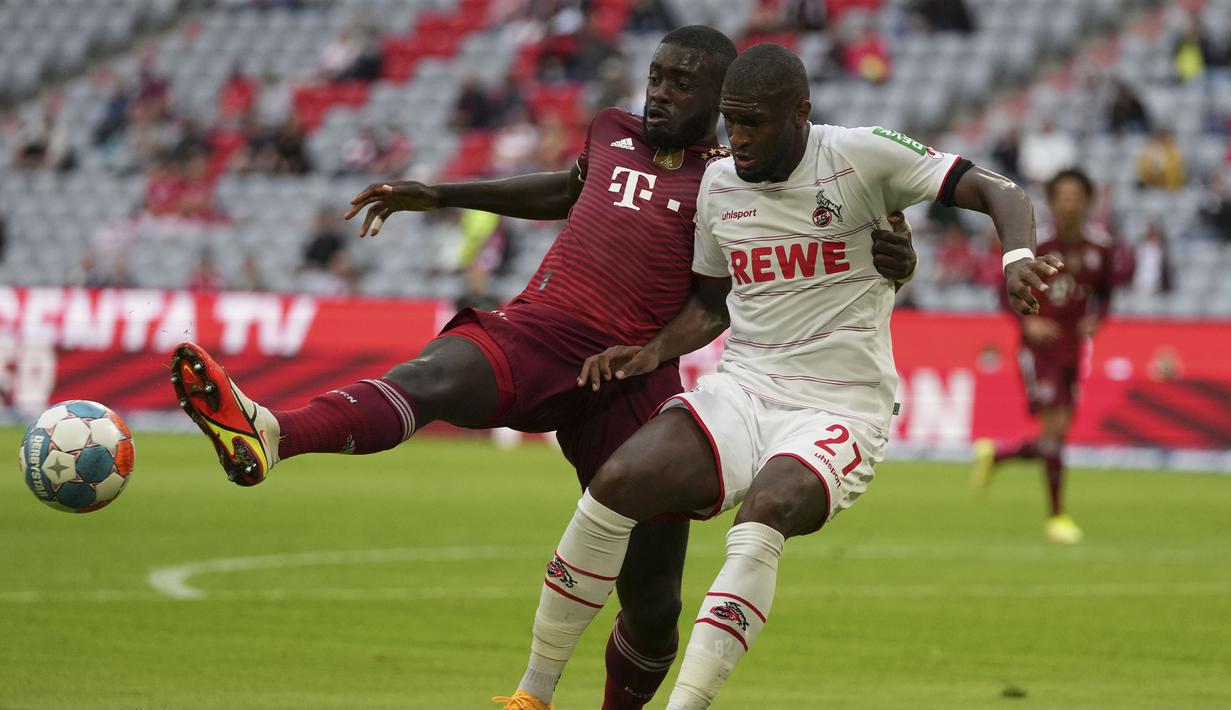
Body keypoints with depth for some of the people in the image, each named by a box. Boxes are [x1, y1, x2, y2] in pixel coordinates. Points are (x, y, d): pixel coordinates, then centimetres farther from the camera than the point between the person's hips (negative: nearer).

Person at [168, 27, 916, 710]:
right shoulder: (613, 134, 23)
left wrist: (888, 258, -11)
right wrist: (438, 196, 45)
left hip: (633, 380, -1)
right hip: (532, 338, 1)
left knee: (653, 604, 2)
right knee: (431, 376, -33)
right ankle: (269, 433, -63)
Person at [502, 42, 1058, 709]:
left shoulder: (862, 157, -9)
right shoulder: (720, 183, 8)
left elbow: (998, 193, -12)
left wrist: (1018, 258, -33)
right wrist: (652, 353, 4)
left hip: (838, 407, -5)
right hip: (739, 392, 5)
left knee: (765, 513, -35)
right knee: (615, 484, -18)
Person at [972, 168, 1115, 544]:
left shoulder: (1100, 245, 1)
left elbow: (1104, 293, 12)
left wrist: (1095, 319, -9)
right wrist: (1028, 321, -20)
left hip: (1073, 348, 5)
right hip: (1039, 343, -5)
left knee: (1055, 438, 7)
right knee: (1055, 426, -13)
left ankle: (993, 453, 35)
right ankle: (1056, 516, -3)